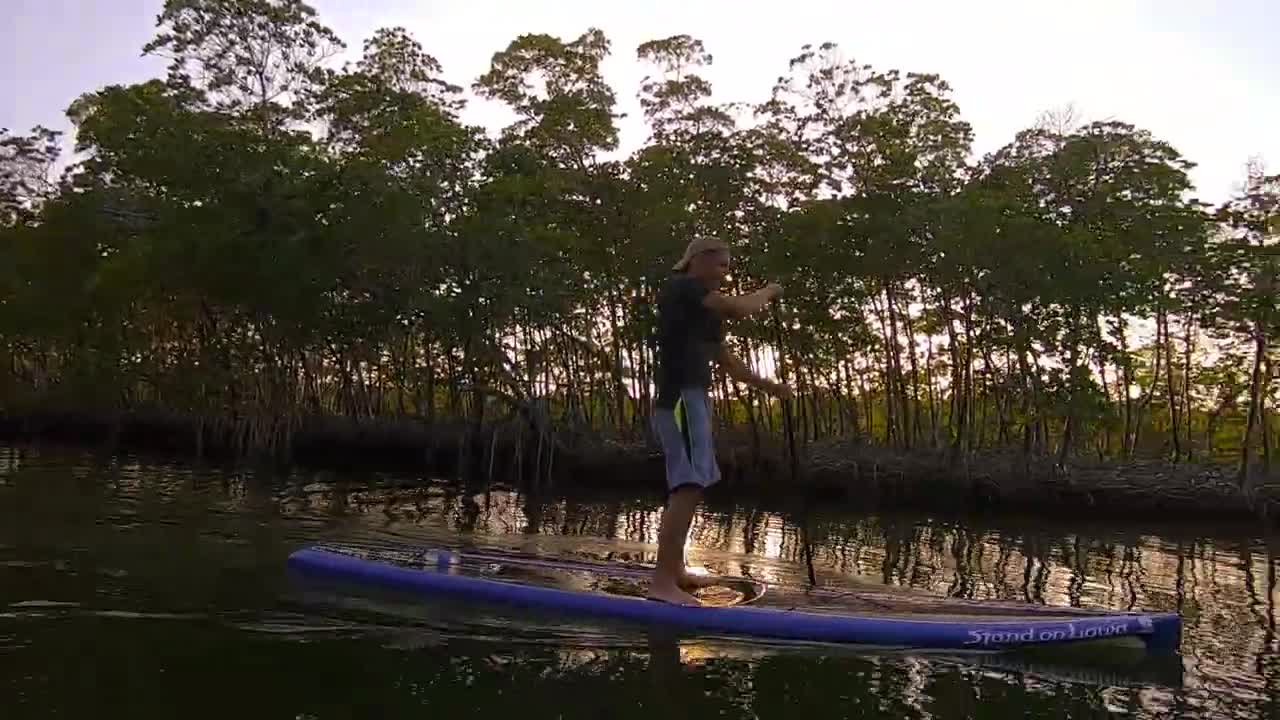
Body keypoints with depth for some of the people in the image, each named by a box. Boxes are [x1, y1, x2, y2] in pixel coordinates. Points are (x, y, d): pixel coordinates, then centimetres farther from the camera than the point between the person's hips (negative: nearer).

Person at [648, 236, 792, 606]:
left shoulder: (706, 315, 22)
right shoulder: (681, 287, -5)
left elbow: (728, 361, 27)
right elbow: (740, 308, -14)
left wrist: (770, 386, 26)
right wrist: (768, 292, 5)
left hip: (691, 401, 11)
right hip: (681, 399, -11)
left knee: (687, 486, 15)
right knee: (689, 486, -19)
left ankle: (674, 570, 25)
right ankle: (662, 582, -22)